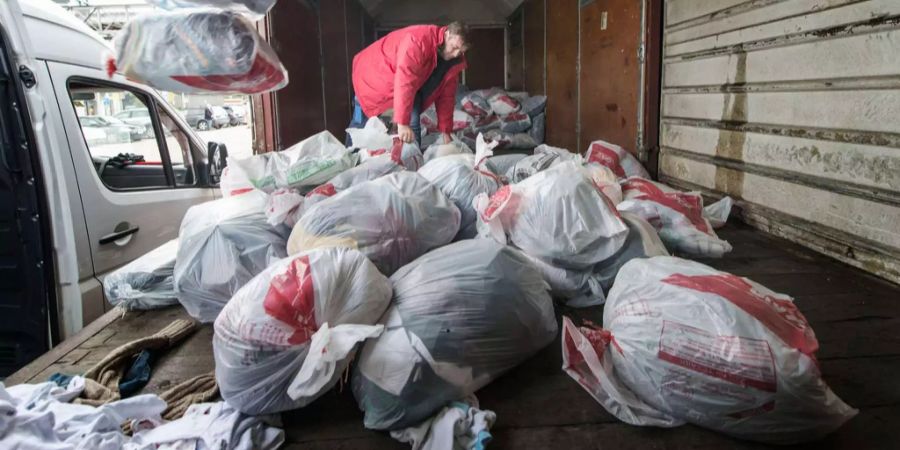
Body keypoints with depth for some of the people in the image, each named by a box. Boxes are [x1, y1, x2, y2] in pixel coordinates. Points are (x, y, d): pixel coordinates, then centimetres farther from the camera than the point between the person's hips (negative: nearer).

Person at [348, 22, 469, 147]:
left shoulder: (455, 62, -12)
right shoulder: (419, 40, -37)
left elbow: (446, 95, -4)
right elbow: (404, 83, -43)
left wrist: (446, 131, -7)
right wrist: (402, 123, -47)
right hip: (373, 74, -6)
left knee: (413, 123, -14)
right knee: (361, 122, 3)